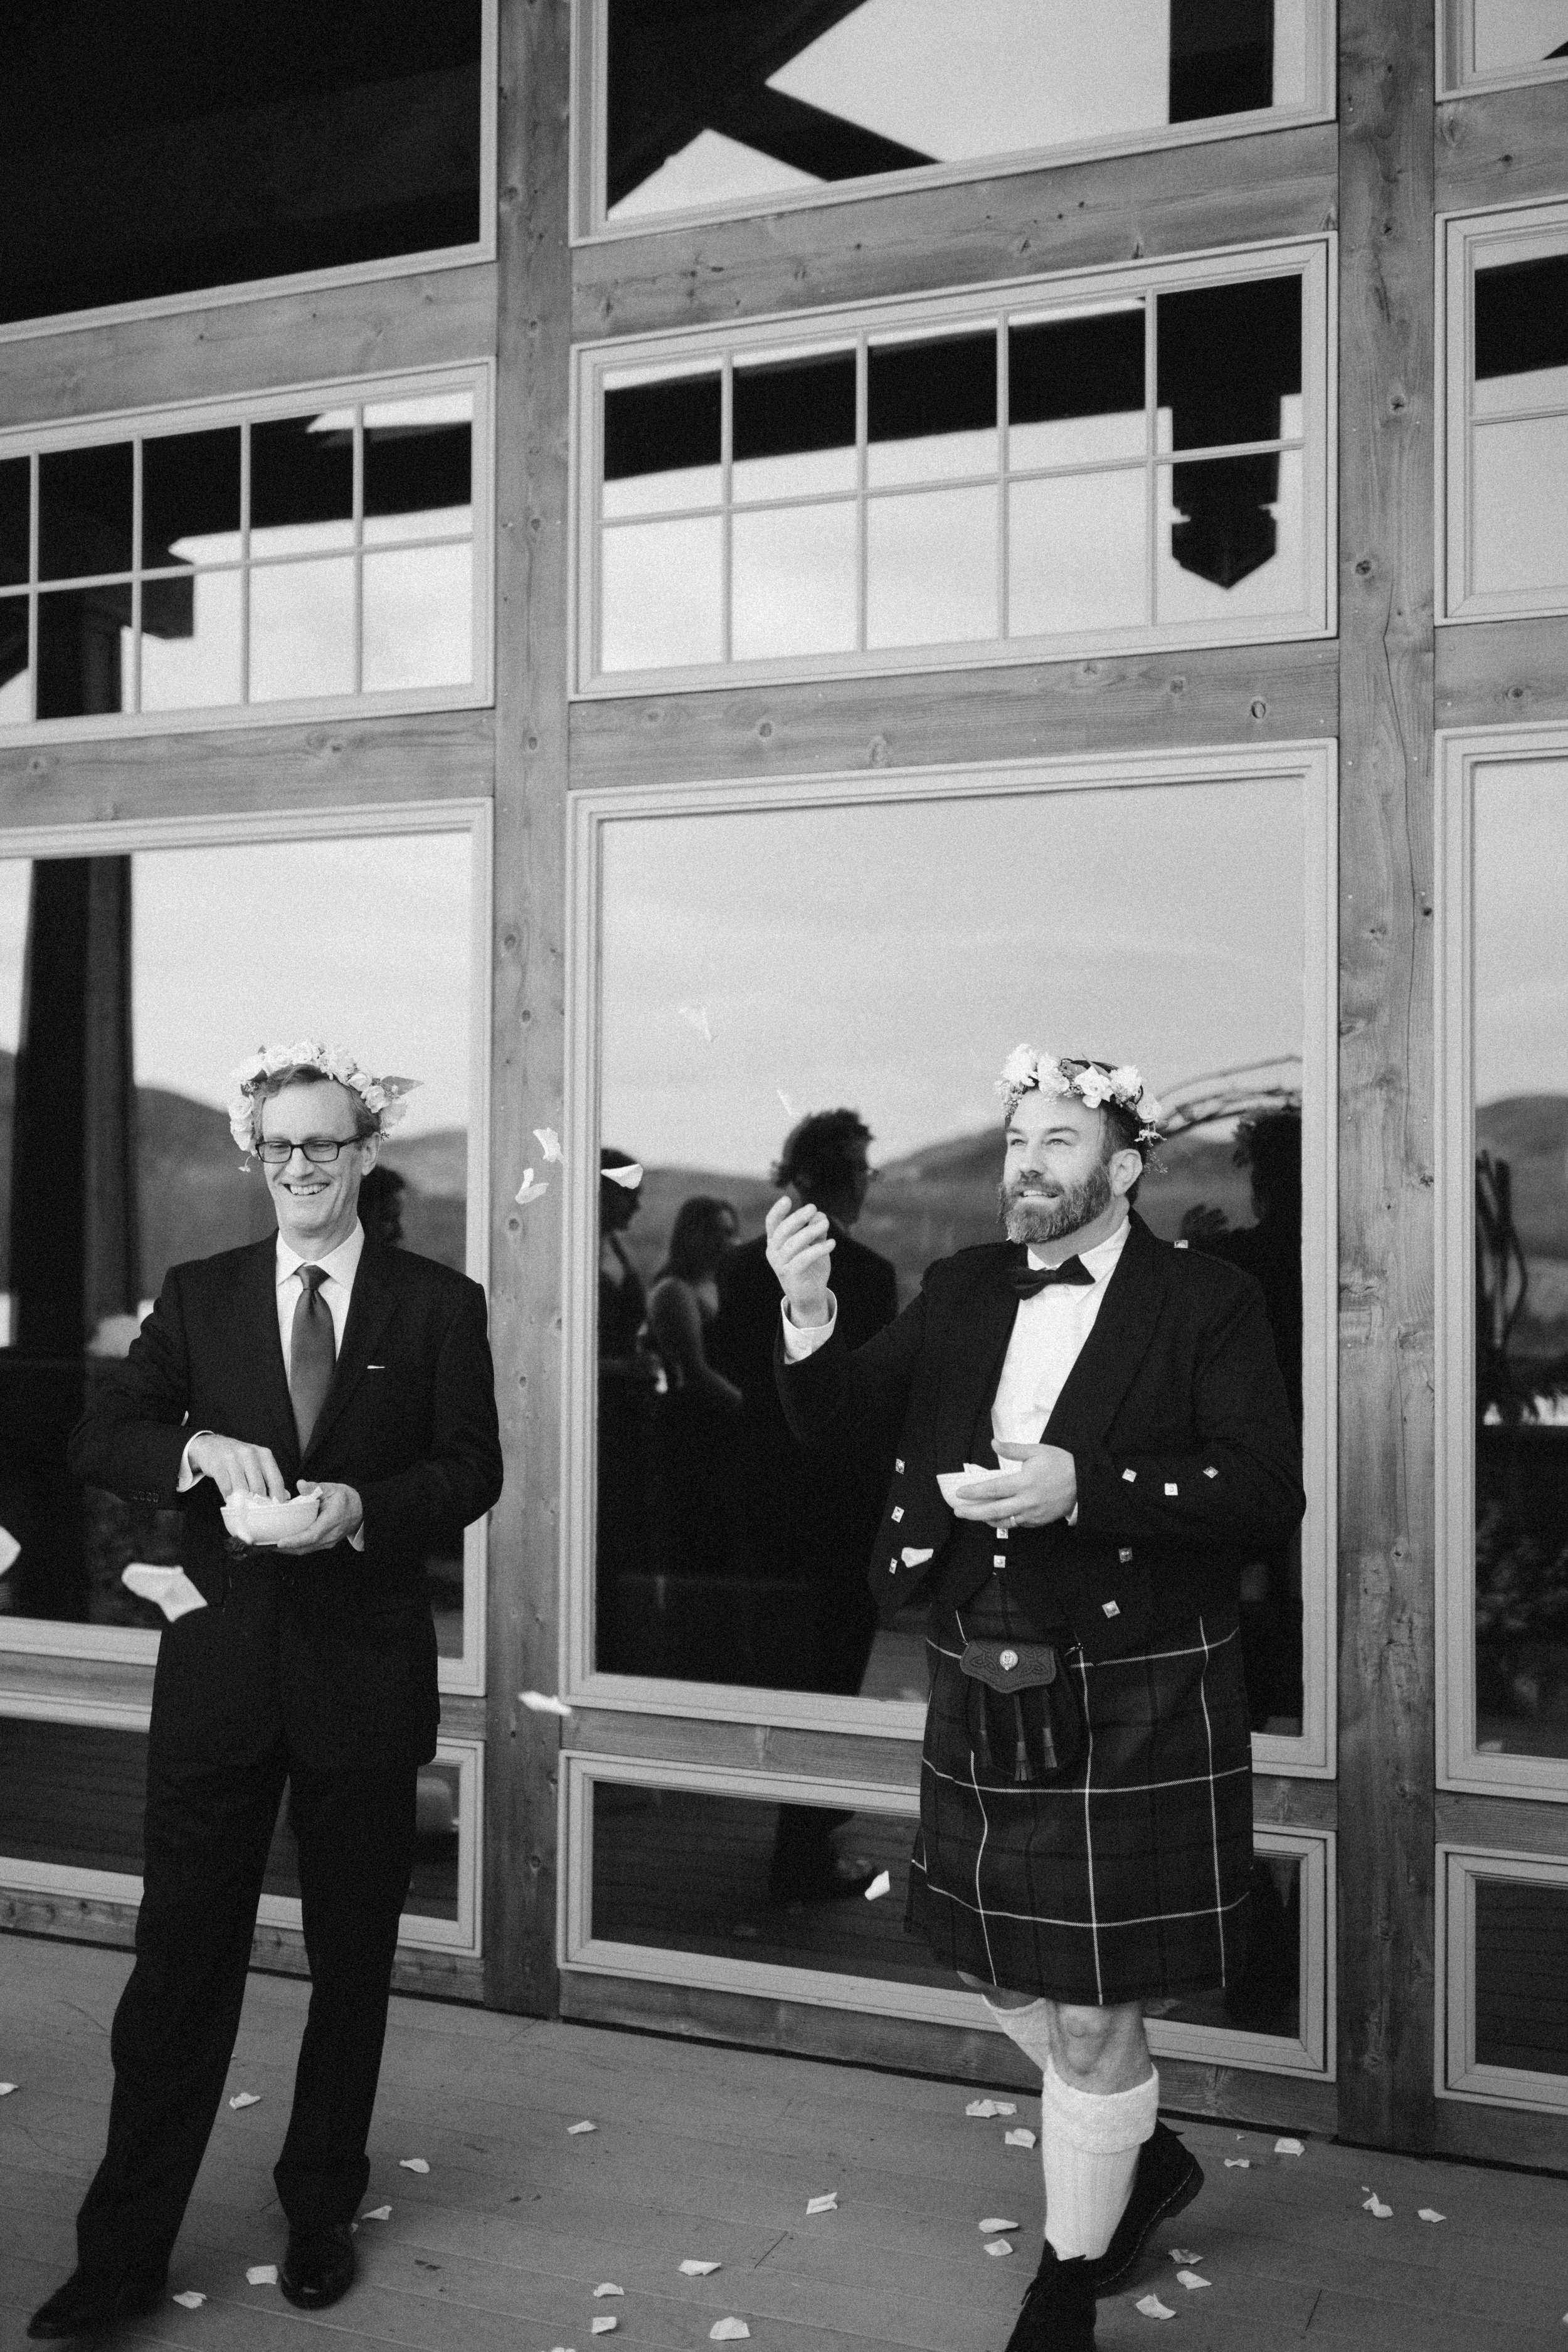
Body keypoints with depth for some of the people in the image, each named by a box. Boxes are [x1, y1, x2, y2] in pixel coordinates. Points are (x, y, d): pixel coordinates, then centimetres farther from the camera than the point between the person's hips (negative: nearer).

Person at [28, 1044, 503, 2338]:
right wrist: (202, 1445, -20)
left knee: (353, 1954, 12)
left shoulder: (438, 1303, 1)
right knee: (180, 1956, 4)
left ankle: (322, 2214, 31)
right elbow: (96, 1439, 0)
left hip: (366, 1672, 0)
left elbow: (472, 1467, -4)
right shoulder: (199, 1295, 6)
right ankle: (124, 2253, 17)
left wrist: (362, 1506, -22)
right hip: (221, 1664, 1)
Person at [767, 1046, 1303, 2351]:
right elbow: (832, 1413, -1)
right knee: (1008, 1970, 19)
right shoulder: (965, 1287, 4)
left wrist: (1083, 1485, -28)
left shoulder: (1209, 1302, -10)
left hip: (1132, 1708, -5)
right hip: (985, 1695, 5)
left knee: (1091, 2016, 6)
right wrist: (808, 1311, -22)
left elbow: (1270, 1493, -17)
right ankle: (1148, 2156, 48)